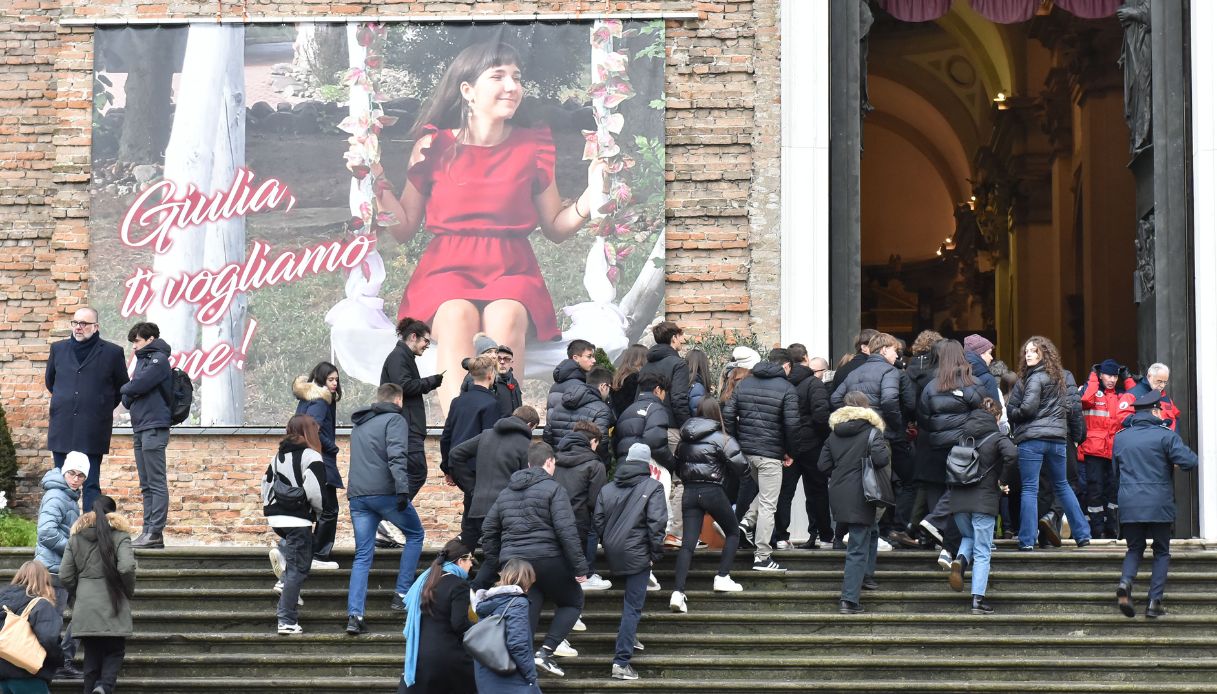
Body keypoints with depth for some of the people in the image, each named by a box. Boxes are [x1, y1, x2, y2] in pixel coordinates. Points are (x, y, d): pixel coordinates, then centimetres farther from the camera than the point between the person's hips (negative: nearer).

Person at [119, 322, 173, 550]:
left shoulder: (159, 360, -7)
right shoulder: (143, 360, 20)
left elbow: (138, 386, -18)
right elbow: (127, 399, 17)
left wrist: (124, 389, 2)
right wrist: (128, 396, -5)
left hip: (154, 428, -9)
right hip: (140, 428, 9)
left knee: (157, 483, -8)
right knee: (146, 486, 9)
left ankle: (155, 533, -10)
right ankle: (148, 531, 12)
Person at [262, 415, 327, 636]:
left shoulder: (278, 456, 14)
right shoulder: (311, 457, -9)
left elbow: (266, 484, 18)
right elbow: (315, 492, -16)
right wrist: (320, 512, 3)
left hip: (275, 517, 7)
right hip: (297, 519, -7)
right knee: (298, 569, -1)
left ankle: (281, 553, -1)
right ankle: (287, 621, -4)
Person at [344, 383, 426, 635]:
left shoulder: (358, 424, 23)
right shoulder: (394, 420, -1)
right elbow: (396, 456, -16)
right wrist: (403, 489, -23)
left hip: (357, 495, 6)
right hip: (385, 492, -6)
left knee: (362, 556, 5)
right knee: (415, 534, 17)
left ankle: (354, 614, -8)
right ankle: (402, 595, 10)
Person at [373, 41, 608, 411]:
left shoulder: (533, 146, 10)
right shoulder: (433, 145, 7)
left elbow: (555, 228, 16)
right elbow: (405, 229, 11)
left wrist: (588, 201, -3)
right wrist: (378, 183, -4)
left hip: (511, 270, 1)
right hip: (448, 268, -1)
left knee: (505, 318, -35)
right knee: (458, 317, -36)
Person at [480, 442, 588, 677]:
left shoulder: (506, 492, 17)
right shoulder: (553, 489, -5)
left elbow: (488, 529, 21)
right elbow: (566, 530, -13)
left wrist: (495, 561, 27)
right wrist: (580, 567, -11)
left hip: (512, 560, 6)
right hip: (546, 559, -5)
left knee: (526, 612, 9)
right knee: (573, 601, 12)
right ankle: (546, 650, -5)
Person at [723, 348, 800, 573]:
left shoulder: (744, 384, 10)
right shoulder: (786, 389, -6)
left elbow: (727, 414, 5)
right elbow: (792, 424, -13)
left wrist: (735, 444, 11)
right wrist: (790, 452, 0)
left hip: (745, 451, 6)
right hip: (770, 453, -6)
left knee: (765, 492, 28)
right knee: (768, 504, 0)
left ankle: (748, 521, 7)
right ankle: (762, 557, 1)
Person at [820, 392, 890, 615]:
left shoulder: (834, 434, 9)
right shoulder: (871, 431, -8)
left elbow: (824, 465, 7)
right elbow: (881, 458, -22)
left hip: (838, 495, 6)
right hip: (860, 498, -6)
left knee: (871, 530, 30)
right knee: (858, 548, -4)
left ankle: (866, 576, 34)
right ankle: (849, 600, -8)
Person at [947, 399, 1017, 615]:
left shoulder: (963, 434, 7)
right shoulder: (997, 437, -5)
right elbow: (1012, 454, -23)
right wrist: (1002, 480, -10)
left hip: (958, 499, 4)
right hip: (984, 500, -4)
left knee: (968, 536, 28)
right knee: (982, 552, 4)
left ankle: (960, 559, -4)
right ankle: (978, 599, -3)